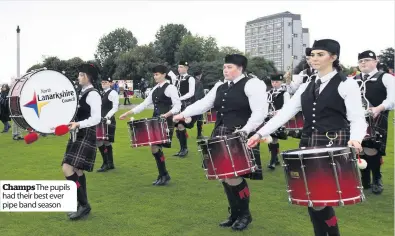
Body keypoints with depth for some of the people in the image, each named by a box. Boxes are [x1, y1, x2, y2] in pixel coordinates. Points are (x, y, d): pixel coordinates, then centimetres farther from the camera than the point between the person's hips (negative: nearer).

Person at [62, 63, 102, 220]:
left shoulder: (93, 94, -13)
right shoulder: (81, 93, 16)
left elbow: (96, 119, -21)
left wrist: (78, 124, -31)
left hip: (86, 136, -10)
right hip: (78, 136, 10)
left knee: (67, 169, -17)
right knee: (77, 171, 12)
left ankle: (84, 204, -8)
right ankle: (82, 205, 21)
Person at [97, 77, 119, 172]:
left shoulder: (113, 93, -9)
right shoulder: (102, 94, 16)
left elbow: (115, 108, -16)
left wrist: (106, 117, -23)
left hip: (108, 121, -8)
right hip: (102, 121, 8)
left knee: (100, 142, -10)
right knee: (107, 143, 12)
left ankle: (106, 164, -1)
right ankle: (110, 163, 19)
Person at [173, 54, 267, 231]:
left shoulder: (252, 84, -7)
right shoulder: (220, 87, 17)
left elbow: (260, 112, -15)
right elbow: (203, 103, 15)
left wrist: (244, 130, -25)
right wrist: (183, 114, 5)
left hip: (240, 138, -7)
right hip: (221, 136, 8)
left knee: (234, 176, -10)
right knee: (225, 176, 10)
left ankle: (245, 214, 14)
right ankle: (235, 214, 27)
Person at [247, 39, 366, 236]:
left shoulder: (347, 84, -4)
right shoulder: (306, 87, 12)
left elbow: (358, 120, -9)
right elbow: (285, 113, 6)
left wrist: (355, 139, -31)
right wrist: (260, 133, -2)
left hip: (335, 146, -6)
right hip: (308, 145, 6)